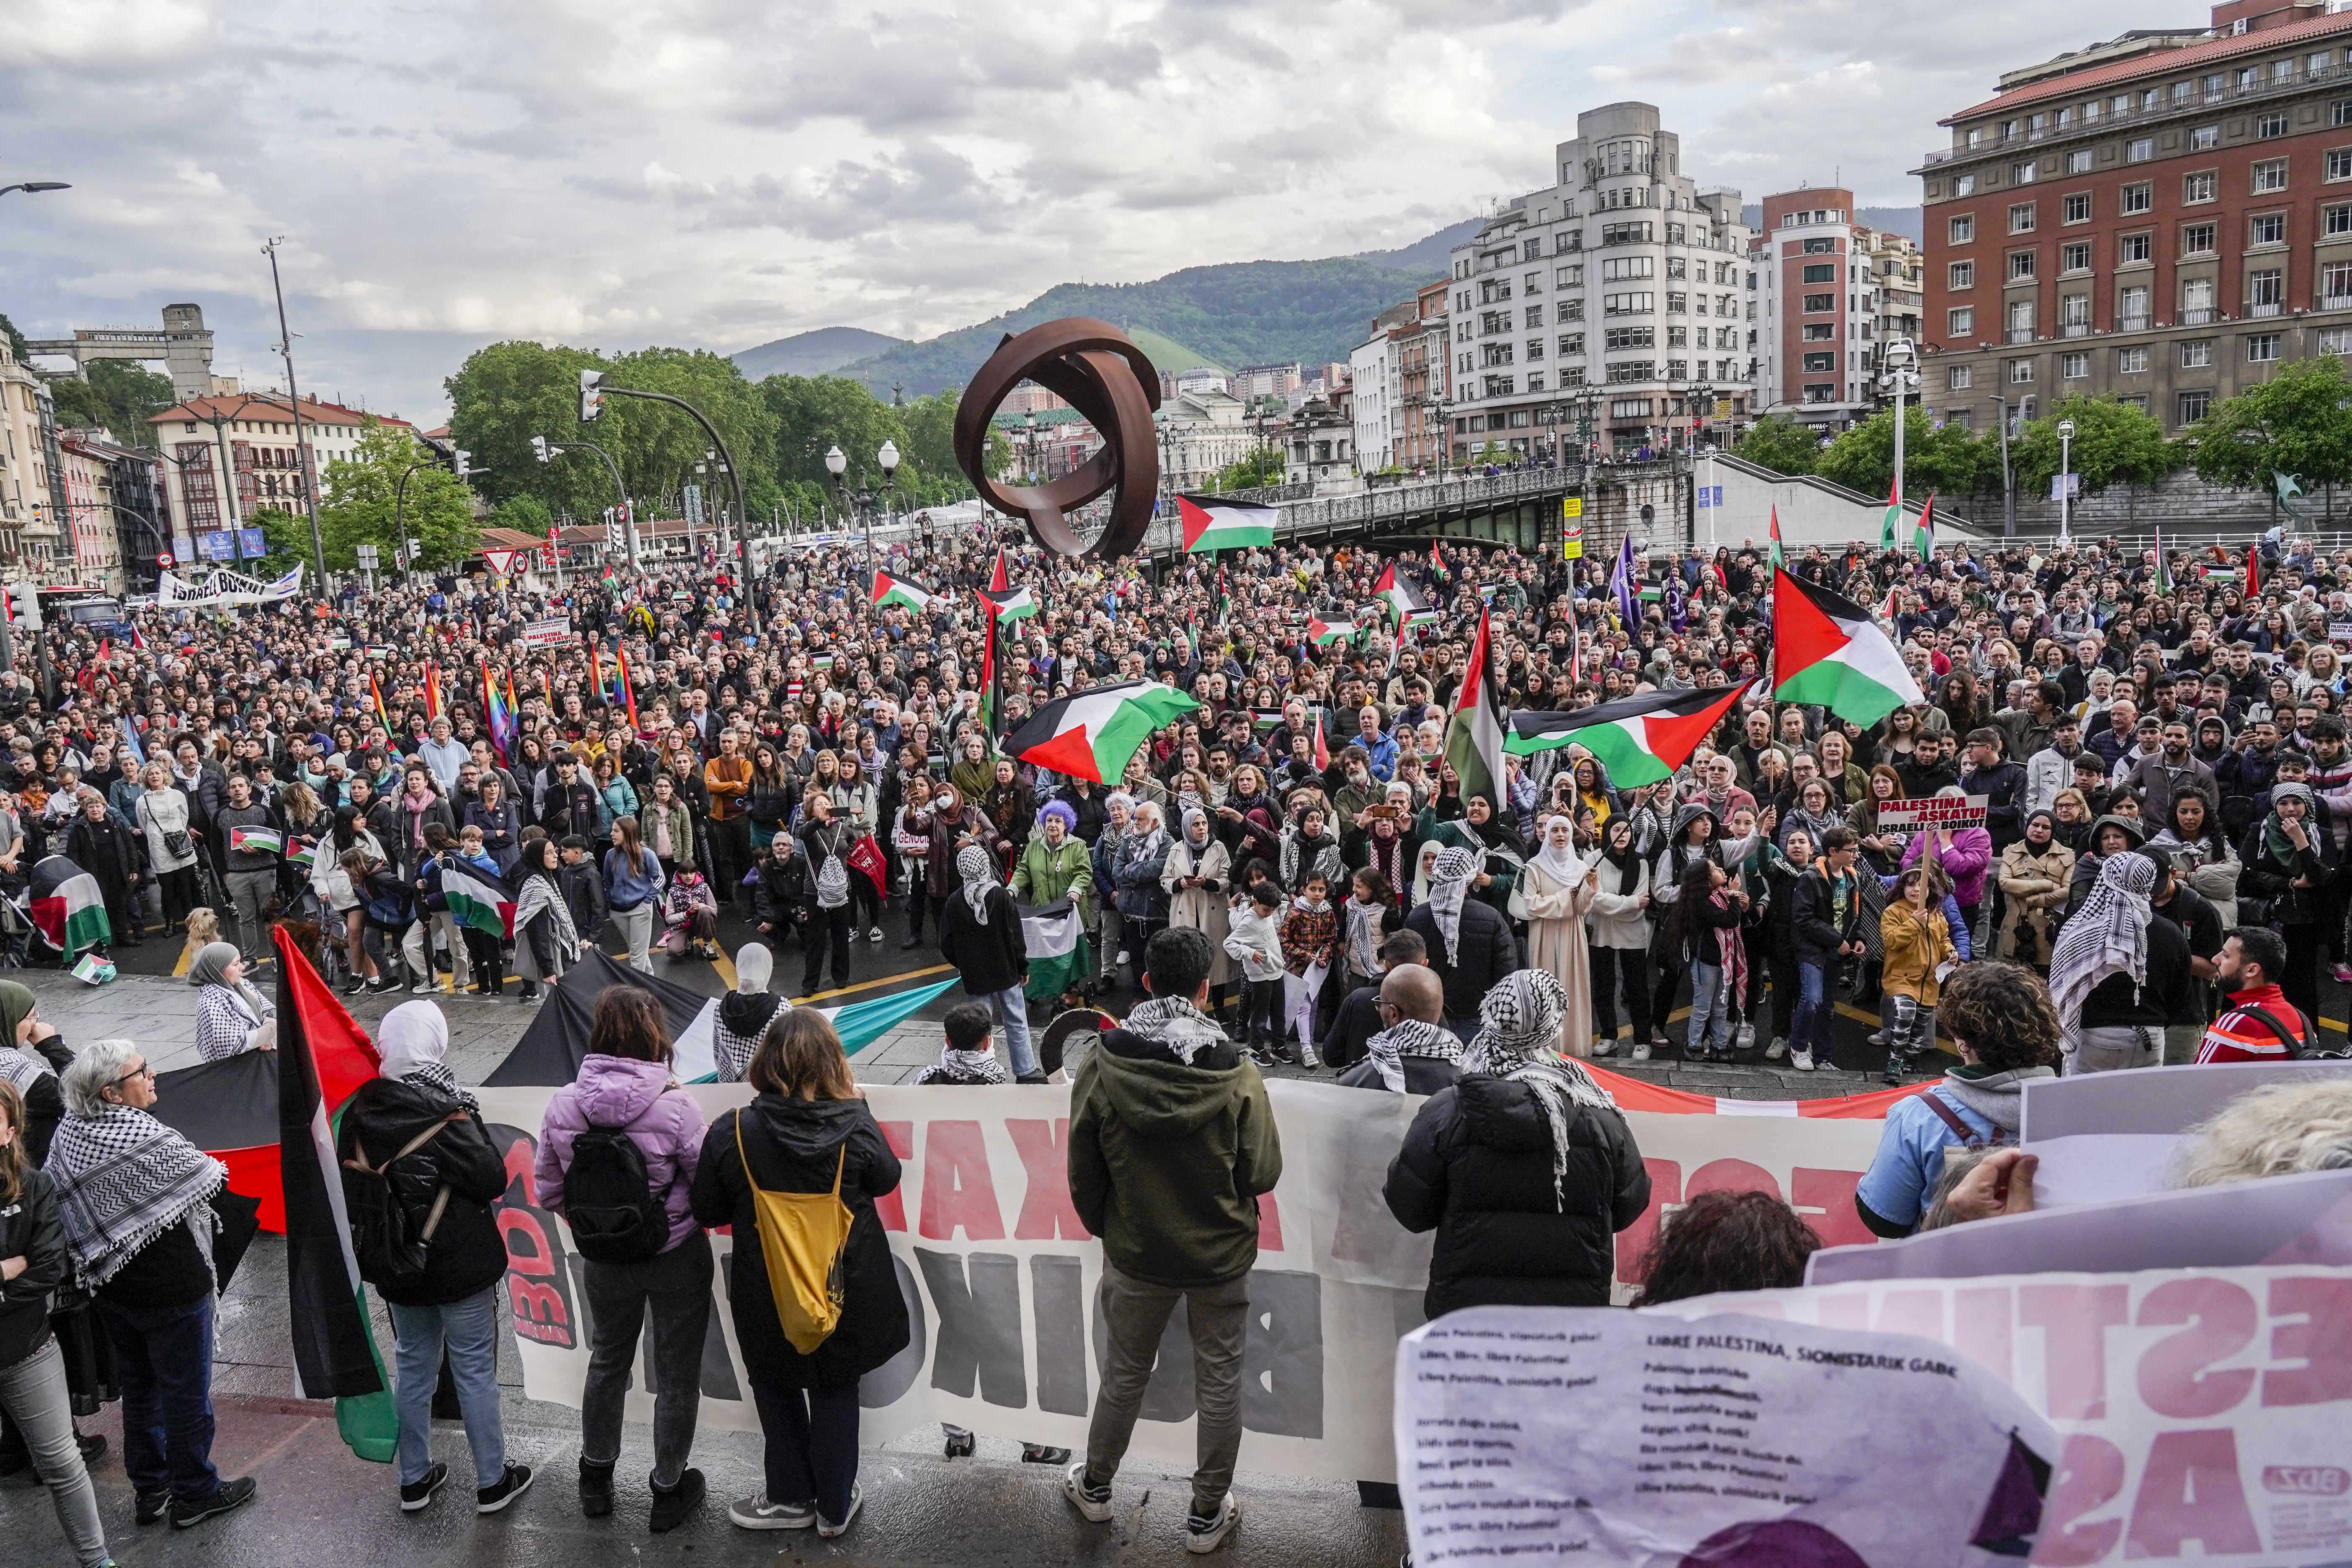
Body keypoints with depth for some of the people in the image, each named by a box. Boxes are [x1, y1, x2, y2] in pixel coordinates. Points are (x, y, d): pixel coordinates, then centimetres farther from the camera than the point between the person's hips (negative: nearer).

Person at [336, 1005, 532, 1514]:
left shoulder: (360, 1111, -5)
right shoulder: (446, 1110, -22)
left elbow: (350, 1185, 4)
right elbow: (493, 1180, -19)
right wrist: (473, 1123, -5)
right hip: (461, 1265, -5)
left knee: (412, 1368, 19)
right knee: (476, 1372, 8)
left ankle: (415, 1480, 31)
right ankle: (492, 1482, 19)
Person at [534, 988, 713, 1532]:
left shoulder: (562, 1105, -12)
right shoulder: (675, 1105, -25)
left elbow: (548, 1189, -1)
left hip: (604, 1261, 4)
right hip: (678, 1260, -4)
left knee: (607, 1362, 26)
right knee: (677, 1374, 15)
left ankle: (596, 1477, 43)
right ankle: (669, 1491, 30)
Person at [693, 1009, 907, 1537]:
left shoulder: (732, 1133, -20)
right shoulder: (855, 1127, -20)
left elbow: (708, 1212, -7)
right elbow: (886, 1179, 1)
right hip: (847, 1290, 1)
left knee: (778, 1391, 23)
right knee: (836, 1392, 20)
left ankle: (792, 1497, 36)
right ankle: (835, 1505, 32)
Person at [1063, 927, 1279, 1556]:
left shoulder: (1100, 1069, -16)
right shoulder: (1238, 1075, -20)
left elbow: (1084, 1175, -6)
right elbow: (1263, 1173, -11)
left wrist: (1106, 1230, 11)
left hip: (1135, 1255, 2)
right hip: (1222, 1256, -1)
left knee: (1123, 1374, 20)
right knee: (1218, 1381, 15)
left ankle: (1096, 1487, 40)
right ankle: (1208, 1515, 29)